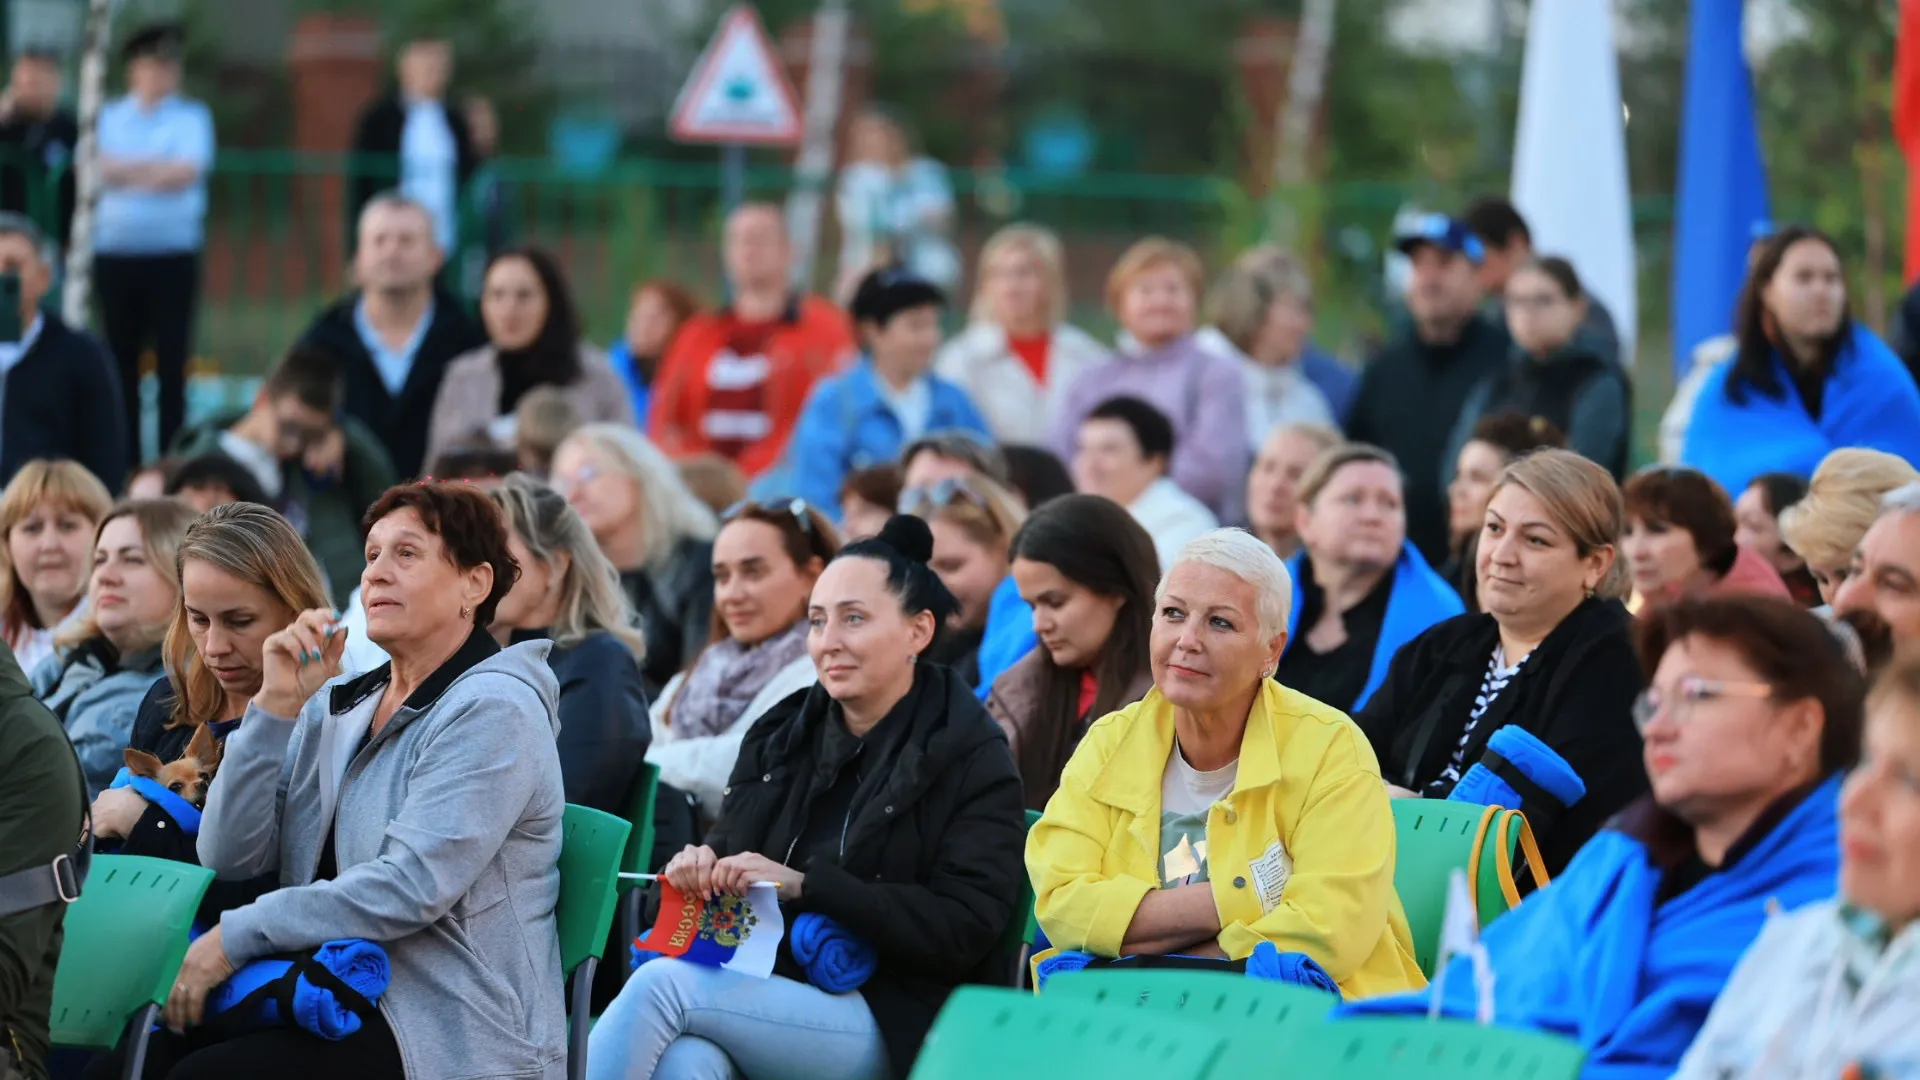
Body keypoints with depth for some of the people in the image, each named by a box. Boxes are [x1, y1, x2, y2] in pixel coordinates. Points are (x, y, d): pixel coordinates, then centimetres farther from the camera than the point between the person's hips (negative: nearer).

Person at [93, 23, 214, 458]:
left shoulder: (191, 117, 4)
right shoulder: (107, 117, 9)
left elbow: (186, 173, -10)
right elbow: (98, 170, -4)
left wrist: (126, 169, -5)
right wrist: (155, 170, -9)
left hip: (173, 254, -2)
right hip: (114, 253, 2)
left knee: (172, 358, -3)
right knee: (122, 358, 4)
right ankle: (124, 457, 9)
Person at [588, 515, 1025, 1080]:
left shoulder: (973, 760, 1)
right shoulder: (782, 739, 19)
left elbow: (964, 928, -11)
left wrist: (802, 884, -19)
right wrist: (701, 868, -6)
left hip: (890, 1025, -5)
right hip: (763, 992, 5)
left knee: (661, 984, -28)